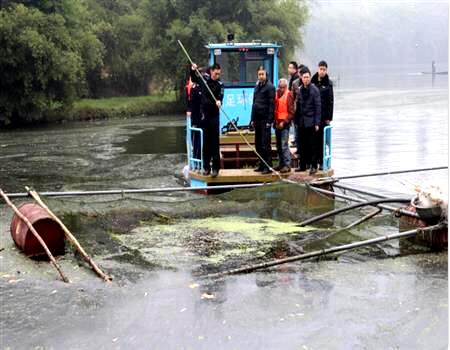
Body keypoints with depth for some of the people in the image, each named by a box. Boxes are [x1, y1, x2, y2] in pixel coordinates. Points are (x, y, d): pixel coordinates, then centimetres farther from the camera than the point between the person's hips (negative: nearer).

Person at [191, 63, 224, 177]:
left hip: (214, 115, -3)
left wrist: (219, 101, -41)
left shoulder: (220, 84, -5)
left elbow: (220, 97, -19)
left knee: (215, 141, -4)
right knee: (206, 141, 8)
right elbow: (193, 78, 22)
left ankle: (216, 167, 0)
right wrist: (193, 70, 4)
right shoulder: (204, 78, 3)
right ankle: (206, 167, 13)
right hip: (204, 114, 3)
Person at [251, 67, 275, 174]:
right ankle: (262, 164, 18)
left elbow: (272, 105, -11)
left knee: (266, 144, -6)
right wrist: (252, 119, 14)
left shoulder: (270, 87, -6)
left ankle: (268, 166, -2)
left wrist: (270, 120, -16)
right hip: (257, 119, 7)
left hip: (265, 120, -7)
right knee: (258, 144, 10)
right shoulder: (257, 87, 17)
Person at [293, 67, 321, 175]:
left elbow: (317, 107, -7)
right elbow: (297, 106, 12)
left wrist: (317, 123, -11)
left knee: (312, 145, 0)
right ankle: (302, 165, 17)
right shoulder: (299, 90, 9)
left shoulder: (314, 90, -4)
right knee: (301, 145, 8)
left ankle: (314, 166, 6)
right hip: (301, 122, 5)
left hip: (311, 122, -5)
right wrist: (296, 121, 8)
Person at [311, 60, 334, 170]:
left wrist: (329, 117, -6)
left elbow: (331, 101, -2)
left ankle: (322, 161, 8)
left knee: (322, 139, 1)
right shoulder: (312, 81, 6)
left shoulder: (328, 83, 0)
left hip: (323, 116, -2)